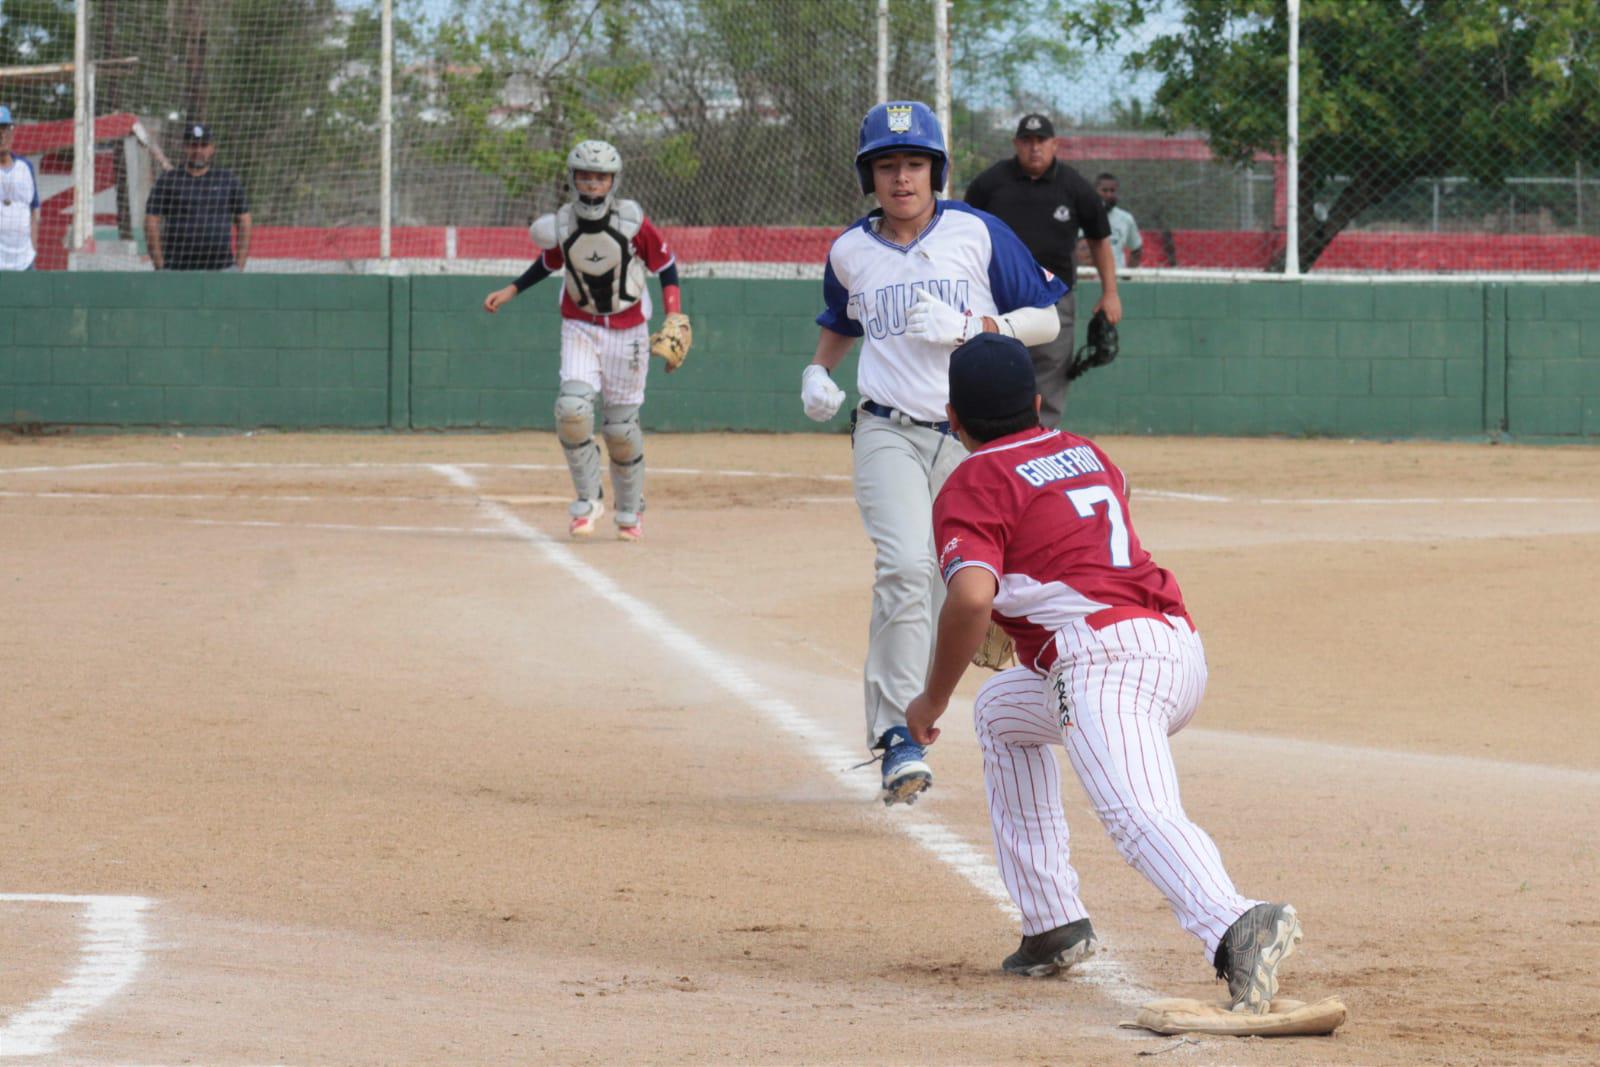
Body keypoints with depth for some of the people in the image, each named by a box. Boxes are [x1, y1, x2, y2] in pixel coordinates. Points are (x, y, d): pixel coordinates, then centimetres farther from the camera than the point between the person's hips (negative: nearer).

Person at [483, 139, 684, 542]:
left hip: (627, 330, -1)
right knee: (572, 409, -20)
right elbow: (549, 263, 14)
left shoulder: (632, 222, -13)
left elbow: (666, 264, -3)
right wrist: (511, 291, 6)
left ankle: (630, 510, 24)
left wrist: (674, 319, -11)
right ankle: (588, 500, -3)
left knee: (620, 426, 3)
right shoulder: (561, 225, -7)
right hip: (580, 327, 1)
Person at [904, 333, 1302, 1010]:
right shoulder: (1087, 454, 25)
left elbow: (971, 595, -15)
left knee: (1137, 815, -28)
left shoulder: (972, 486, 3)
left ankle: (1234, 927, -59)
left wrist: (932, 700, -3)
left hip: (1105, 656, -8)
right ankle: (1051, 927, 24)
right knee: (1002, 710, 32)